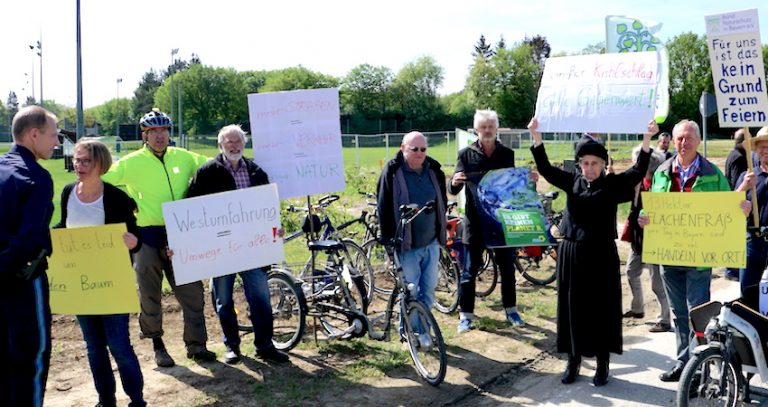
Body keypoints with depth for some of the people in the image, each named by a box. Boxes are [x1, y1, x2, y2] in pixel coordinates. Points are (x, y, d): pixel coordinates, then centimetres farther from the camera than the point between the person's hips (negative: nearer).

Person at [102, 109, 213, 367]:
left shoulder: (183, 158, 6)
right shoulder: (131, 163, -1)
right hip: (147, 237, -2)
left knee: (192, 291, 2)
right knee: (150, 295, 8)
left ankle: (196, 345, 14)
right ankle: (157, 346, 24)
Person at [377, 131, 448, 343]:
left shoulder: (434, 170, 7)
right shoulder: (392, 172, -9)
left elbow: (442, 201, 16)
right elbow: (384, 208, -8)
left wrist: (441, 232, 15)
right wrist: (389, 240, -10)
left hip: (431, 243, 5)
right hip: (407, 246, -5)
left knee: (429, 289, 10)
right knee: (410, 292, 0)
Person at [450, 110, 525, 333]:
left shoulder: (507, 154, 4)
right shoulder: (466, 154, -2)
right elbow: (454, 190, -5)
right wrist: (455, 182, -27)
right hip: (475, 221, -2)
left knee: (507, 268, 12)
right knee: (469, 270, 3)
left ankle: (511, 310, 27)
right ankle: (465, 315, 12)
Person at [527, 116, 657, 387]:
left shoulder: (613, 184, -1)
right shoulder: (572, 182, 6)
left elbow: (639, 171, -11)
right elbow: (545, 168, 1)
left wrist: (647, 139, -21)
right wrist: (536, 136, -9)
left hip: (601, 255, -3)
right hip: (571, 253, 3)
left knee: (602, 309, 3)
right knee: (572, 308, 8)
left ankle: (602, 364, 15)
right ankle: (573, 361, 21)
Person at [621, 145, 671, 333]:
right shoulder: (639, 182, 4)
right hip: (638, 236, 9)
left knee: (657, 280, -2)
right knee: (631, 272, 21)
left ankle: (664, 320, 8)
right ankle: (637, 308, 39)